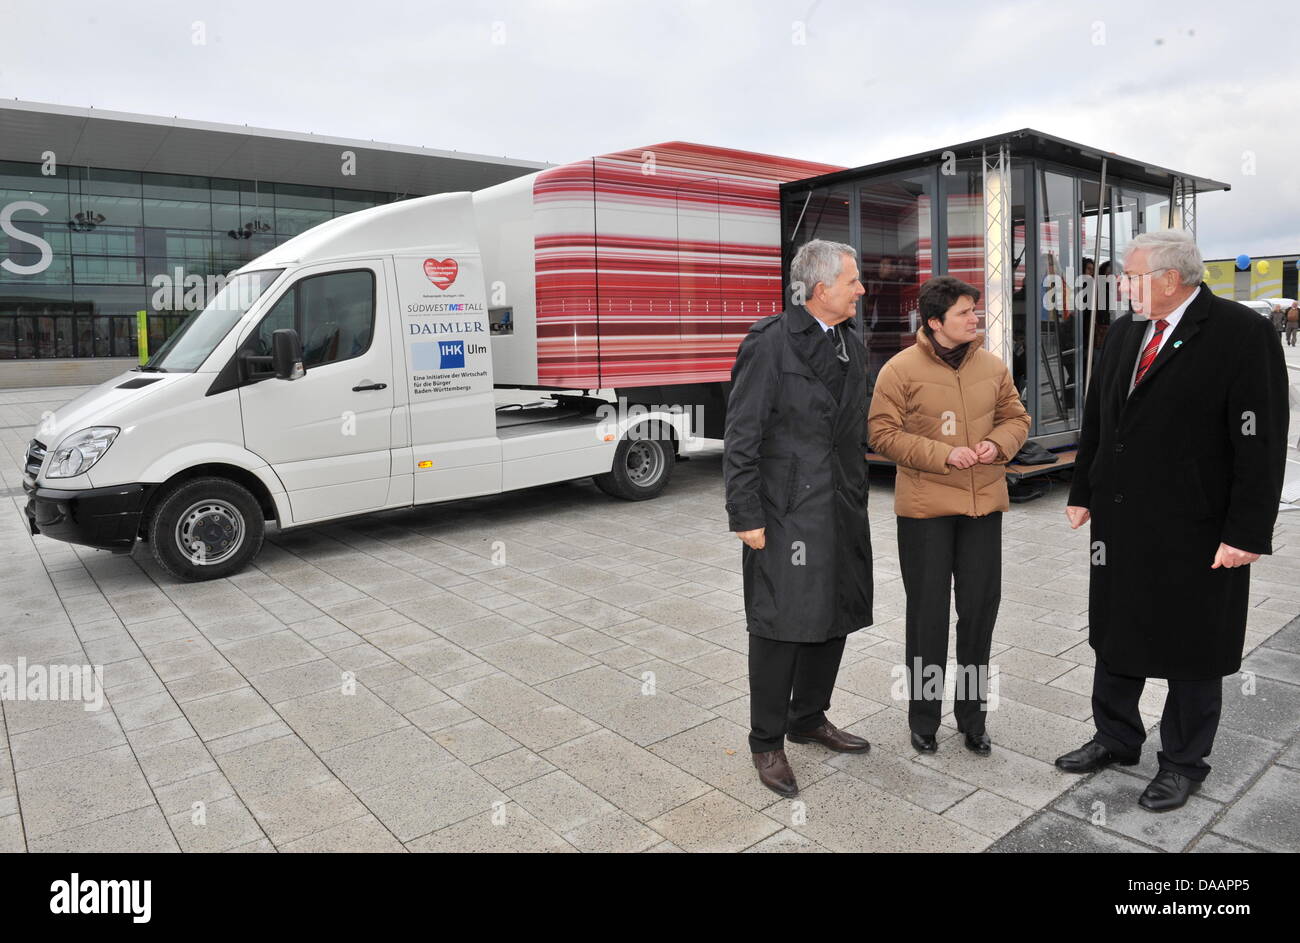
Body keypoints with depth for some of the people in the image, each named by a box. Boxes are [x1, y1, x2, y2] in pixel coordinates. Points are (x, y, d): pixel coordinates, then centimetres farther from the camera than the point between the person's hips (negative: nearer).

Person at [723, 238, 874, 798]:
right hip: (786, 513, -8)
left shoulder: (848, 346, 14)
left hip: (842, 511, 8)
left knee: (834, 619, 15)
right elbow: (741, 437, -13)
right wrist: (745, 517, -16)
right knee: (780, 628, 0)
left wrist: (858, 499, 15)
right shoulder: (770, 342, -10)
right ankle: (767, 743, 18)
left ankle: (809, 719, 35)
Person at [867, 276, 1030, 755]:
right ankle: (923, 718, 23)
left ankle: (972, 715, 29)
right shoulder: (901, 369, -8)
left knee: (980, 608, 11)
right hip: (924, 508, -4)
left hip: (984, 505, 4)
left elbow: (1015, 417, 15)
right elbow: (883, 433, -10)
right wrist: (943, 455, -17)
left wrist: (999, 444, -7)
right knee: (928, 612, 6)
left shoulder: (993, 366, 6)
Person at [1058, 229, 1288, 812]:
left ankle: (1183, 762, 30)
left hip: (1193, 534, -6)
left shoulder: (1242, 334, -12)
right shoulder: (1124, 333, 8)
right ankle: (1116, 738, 37)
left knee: (1190, 651, 10)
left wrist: (1246, 533, -17)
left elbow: (1262, 442, -15)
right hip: (1118, 520, 6)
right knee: (1115, 634, 18)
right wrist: (1083, 493, 11)